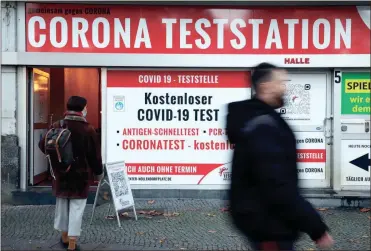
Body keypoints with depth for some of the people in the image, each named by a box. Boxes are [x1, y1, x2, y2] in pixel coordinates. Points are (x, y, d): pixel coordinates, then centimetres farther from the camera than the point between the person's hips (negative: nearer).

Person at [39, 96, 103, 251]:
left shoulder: (56, 126, -2)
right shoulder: (88, 130, -12)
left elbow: (43, 146, 7)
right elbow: (95, 155, -9)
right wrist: (98, 172, 7)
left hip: (60, 174, 4)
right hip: (80, 176, -4)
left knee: (62, 205, 18)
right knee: (76, 208, 2)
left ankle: (65, 238, 33)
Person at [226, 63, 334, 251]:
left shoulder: (256, 119, 10)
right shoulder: (263, 126, -24)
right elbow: (278, 185, -31)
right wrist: (316, 228, -26)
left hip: (261, 217, 10)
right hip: (266, 222, -10)